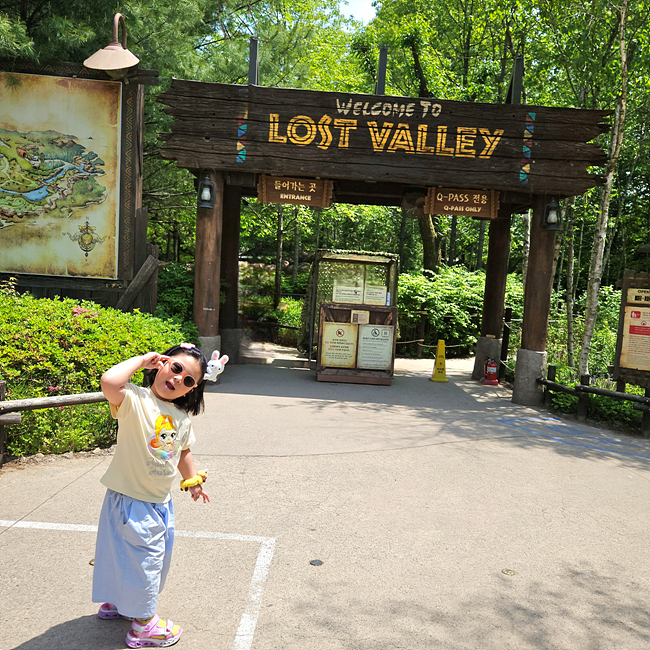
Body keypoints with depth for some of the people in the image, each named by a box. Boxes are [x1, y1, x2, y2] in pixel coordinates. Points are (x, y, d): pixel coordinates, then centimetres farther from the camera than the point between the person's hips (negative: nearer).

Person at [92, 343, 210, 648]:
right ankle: (143, 624, 28)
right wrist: (141, 359, -32)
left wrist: (192, 481, 22)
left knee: (157, 557, 24)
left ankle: (118, 602, 49)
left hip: (161, 502, 8)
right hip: (130, 500, -8)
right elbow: (109, 383, -44)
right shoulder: (134, 400, -21)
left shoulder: (183, 418, 1)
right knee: (140, 558, 5)